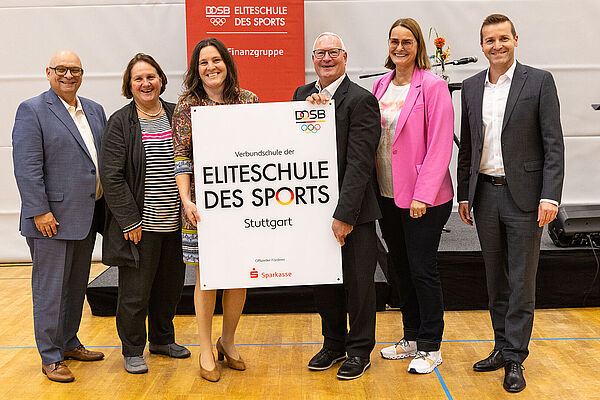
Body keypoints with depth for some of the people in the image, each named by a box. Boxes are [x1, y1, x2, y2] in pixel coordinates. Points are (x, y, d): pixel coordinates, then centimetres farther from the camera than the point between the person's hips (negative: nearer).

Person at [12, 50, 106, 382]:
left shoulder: (95, 110, 13)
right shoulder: (32, 111, -7)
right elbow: (27, 167, -13)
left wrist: (106, 205, 9)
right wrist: (40, 211, -18)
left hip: (86, 217, 7)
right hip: (52, 219, -7)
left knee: (77, 287, 17)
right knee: (50, 290, 2)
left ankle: (69, 344, 32)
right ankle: (50, 358, 14)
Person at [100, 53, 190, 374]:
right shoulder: (120, 123, -4)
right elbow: (111, 176, -9)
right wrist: (130, 221, -14)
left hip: (175, 222, 4)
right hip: (139, 224, -4)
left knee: (171, 285, 15)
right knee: (136, 290, 2)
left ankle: (162, 339, 34)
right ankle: (132, 351, 20)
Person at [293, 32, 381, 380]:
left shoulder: (361, 99, -11)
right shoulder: (302, 95, 10)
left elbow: (359, 163, -17)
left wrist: (344, 214, -21)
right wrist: (307, 108, -13)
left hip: (353, 211, -6)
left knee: (358, 282, 6)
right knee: (324, 280, 16)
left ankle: (360, 350, 22)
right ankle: (334, 343, 33)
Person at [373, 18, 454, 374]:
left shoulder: (433, 86, -9)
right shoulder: (381, 85, 11)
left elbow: (440, 145, -14)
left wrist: (423, 195, -18)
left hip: (423, 199, -6)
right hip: (388, 195, 6)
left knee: (422, 270, 0)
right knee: (401, 269, 14)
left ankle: (430, 347, 16)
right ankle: (412, 338, 29)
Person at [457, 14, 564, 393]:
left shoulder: (539, 81, -3)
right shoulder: (472, 87, 10)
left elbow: (554, 144, -7)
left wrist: (550, 196, -16)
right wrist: (464, 195, 11)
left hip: (523, 195, -4)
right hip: (485, 194, 4)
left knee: (522, 281, 1)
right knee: (496, 279, 13)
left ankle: (514, 359, 10)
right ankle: (502, 347, 25)